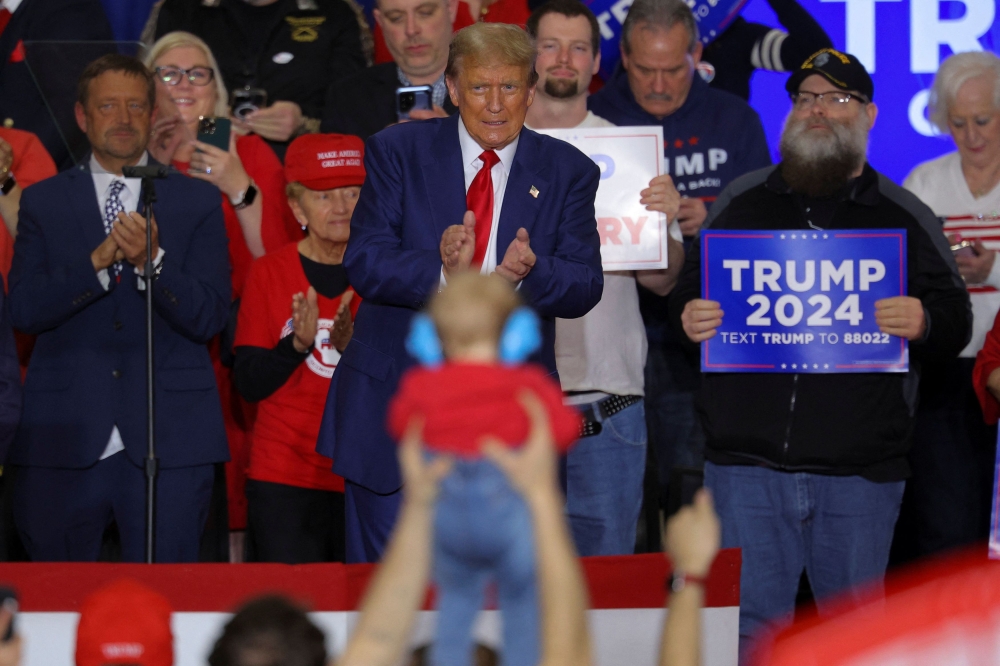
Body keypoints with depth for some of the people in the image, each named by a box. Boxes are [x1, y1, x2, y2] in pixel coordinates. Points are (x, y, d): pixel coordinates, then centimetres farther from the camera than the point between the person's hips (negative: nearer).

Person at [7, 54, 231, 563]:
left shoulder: (197, 203, 9)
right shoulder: (42, 203, 11)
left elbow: (208, 319, -1)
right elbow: (24, 309, -2)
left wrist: (152, 261, -18)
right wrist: (98, 262, -16)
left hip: (169, 442, -1)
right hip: (64, 438, 1)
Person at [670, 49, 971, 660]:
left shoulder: (905, 217, 9)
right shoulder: (741, 203, 13)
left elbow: (956, 321, 7)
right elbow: (689, 292, 19)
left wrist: (922, 324, -16)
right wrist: (690, 317, -5)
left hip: (860, 471, -1)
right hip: (747, 458, 1)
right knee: (749, 625, 0)